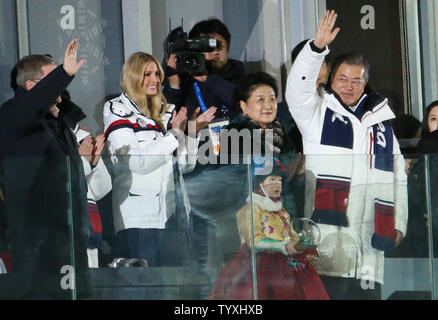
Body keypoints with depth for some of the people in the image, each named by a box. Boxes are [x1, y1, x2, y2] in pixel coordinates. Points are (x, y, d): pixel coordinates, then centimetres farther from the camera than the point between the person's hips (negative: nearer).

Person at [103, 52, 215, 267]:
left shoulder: (166, 111, 17)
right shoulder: (118, 111, 0)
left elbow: (185, 166, 15)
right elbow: (138, 162, -14)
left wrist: (192, 131, 0)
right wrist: (175, 133, -11)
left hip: (174, 212, 6)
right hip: (140, 218, -6)